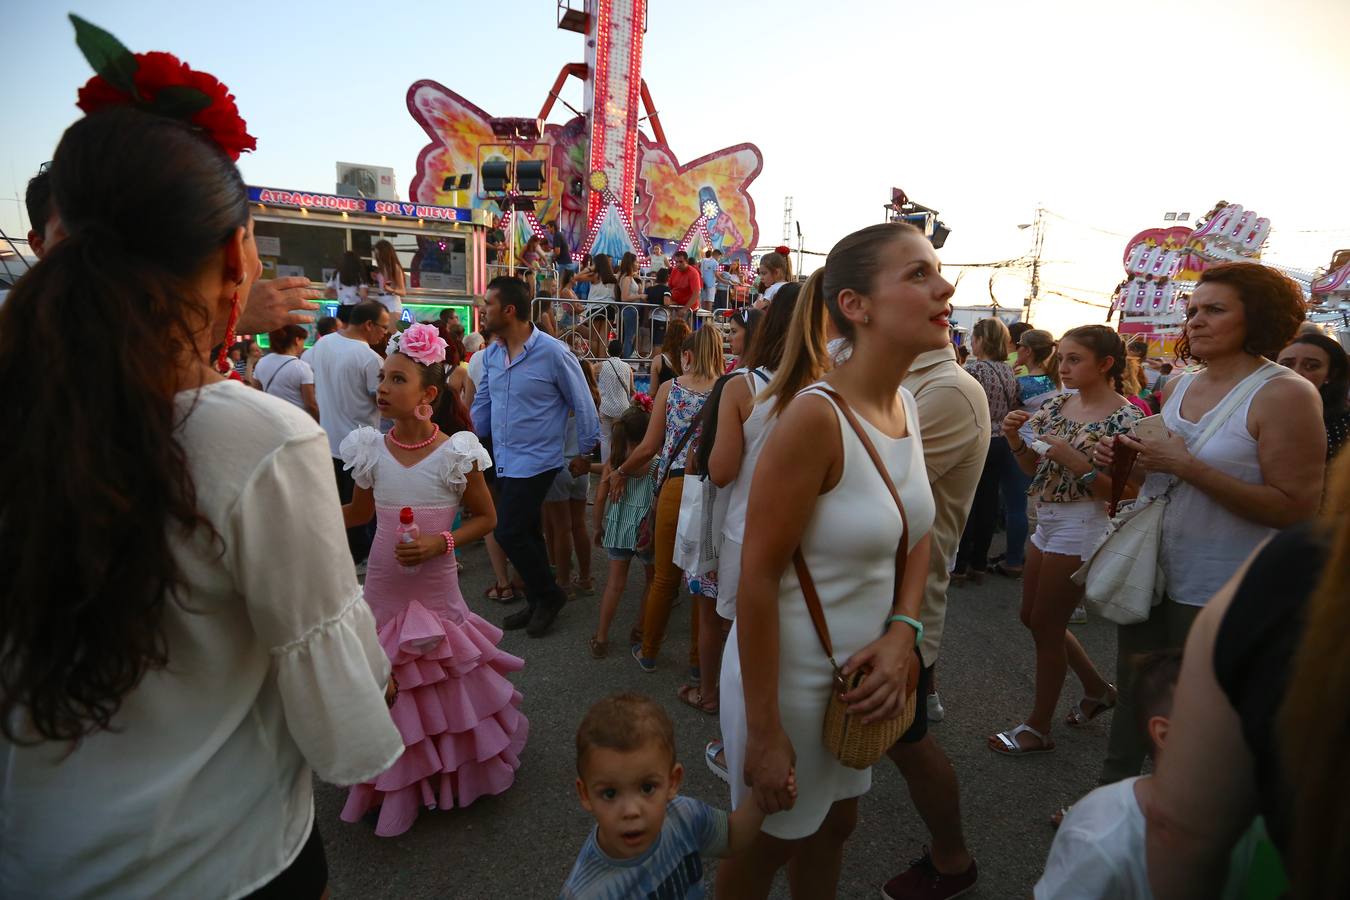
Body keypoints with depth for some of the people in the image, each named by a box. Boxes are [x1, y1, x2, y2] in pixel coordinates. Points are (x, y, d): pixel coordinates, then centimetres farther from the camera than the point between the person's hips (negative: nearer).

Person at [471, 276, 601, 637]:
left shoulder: (553, 353, -15)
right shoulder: (490, 354, 4)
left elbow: (583, 405, -7)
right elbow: (482, 405, 14)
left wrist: (585, 452, 0)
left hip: (535, 462, -7)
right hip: (504, 461, 7)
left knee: (509, 533, -8)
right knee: (525, 533, 15)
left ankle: (548, 595, 15)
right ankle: (538, 603, 31)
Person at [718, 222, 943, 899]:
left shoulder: (906, 406, -2)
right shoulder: (815, 416, -26)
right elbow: (758, 576, -24)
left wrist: (902, 633, -7)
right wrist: (763, 733, -18)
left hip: (861, 671, 7)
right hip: (792, 677, -6)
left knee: (836, 822, 28)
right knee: (769, 843, 20)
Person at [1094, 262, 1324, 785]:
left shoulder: (1285, 394, -13)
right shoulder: (1180, 386, 7)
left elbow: (1295, 508, -20)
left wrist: (1186, 465, -26)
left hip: (1217, 593, -6)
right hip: (1148, 571, 6)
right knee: (1133, 700, 19)